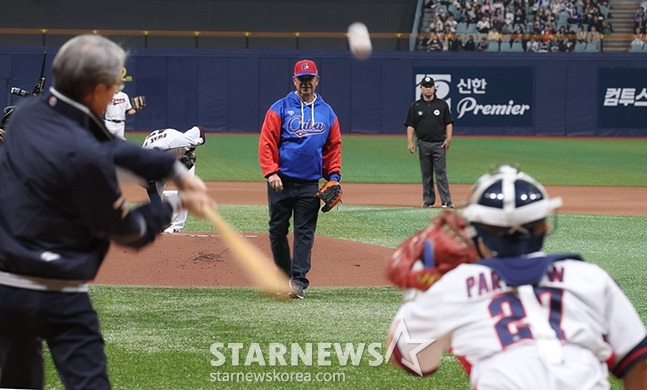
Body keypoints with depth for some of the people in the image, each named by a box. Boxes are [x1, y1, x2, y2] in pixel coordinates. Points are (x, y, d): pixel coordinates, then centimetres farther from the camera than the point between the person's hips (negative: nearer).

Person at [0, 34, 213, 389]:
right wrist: (176, 205, 8)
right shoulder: (85, 155, -21)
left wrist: (175, 170, 8)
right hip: (57, 293, -8)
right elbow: (128, 232, -8)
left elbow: (111, 148, 13)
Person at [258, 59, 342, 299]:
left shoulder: (327, 113, 11)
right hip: (281, 181, -1)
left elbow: (334, 146, 15)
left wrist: (334, 175, 2)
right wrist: (270, 172, -14)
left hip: (310, 183, 1)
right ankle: (283, 277, 17)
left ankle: (299, 281, -6)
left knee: (305, 232, -3)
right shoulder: (280, 109, 1)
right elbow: (266, 142, -4)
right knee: (278, 230, 5)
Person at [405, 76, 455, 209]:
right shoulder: (415, 106, 6)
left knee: (441, 173, -7)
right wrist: (410, 142, -6)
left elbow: (449, 123, 5)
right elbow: (410, 126, 6)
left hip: (439, 144, -2)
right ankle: (428, 201, 13)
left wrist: (448, 139, -8)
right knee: (426, 174, 6)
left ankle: (446, 201, -10)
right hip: (423, 144, 2)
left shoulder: (442, 104, 5)